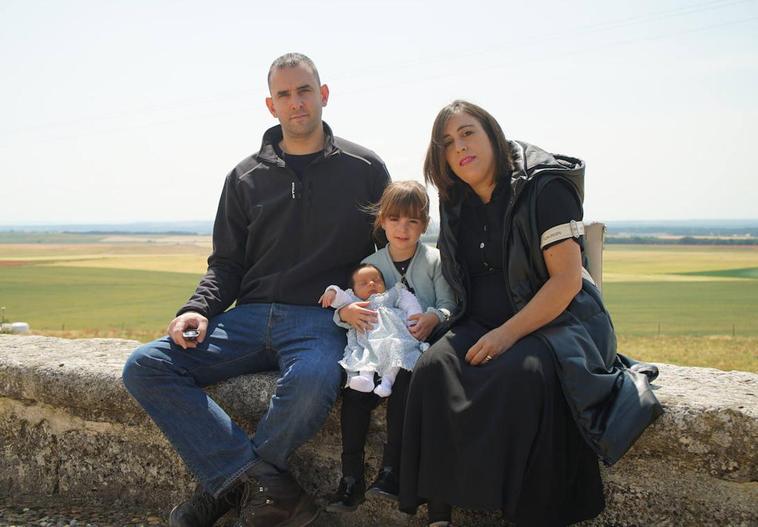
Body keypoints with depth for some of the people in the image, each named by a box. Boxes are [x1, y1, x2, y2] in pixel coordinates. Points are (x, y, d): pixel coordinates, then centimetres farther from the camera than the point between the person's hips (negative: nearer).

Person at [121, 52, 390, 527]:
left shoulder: (365, 169, 8)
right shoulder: (246, 177, 16)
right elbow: (227, 264, 17)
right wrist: (199, 309, -3)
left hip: (322, 321, -3)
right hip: (250, 318, 4)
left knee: (313, 381, -38)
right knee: (145, 366, -17)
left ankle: (229, 484, -10)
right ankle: (267, 485, -23)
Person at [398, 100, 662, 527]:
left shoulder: (544, 188, -8)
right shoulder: (457, 205, 11)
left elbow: (567, 280, -15)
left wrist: (508, 334, -22)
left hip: (557, 320, -5)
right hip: (483, 327, 5)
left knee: (522, 372, -36)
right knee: (434, 368, -24)